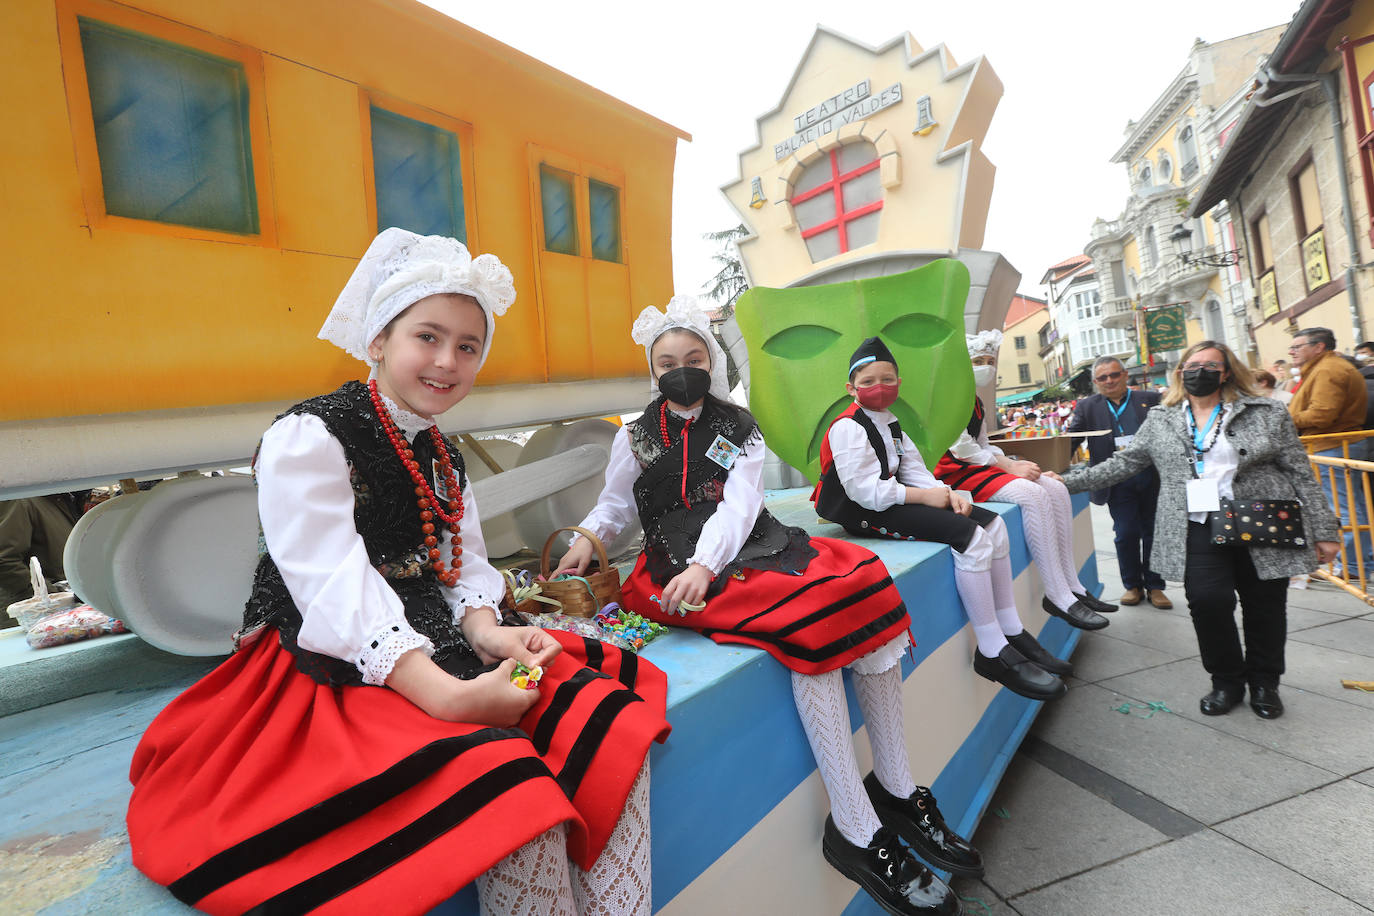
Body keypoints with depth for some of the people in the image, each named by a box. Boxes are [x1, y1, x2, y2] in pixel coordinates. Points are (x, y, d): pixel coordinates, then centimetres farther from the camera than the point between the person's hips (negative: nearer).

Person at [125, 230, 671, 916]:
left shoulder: (442, 457, 14)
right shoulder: (306, 439, -9)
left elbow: (463, 564, 11)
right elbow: (336, 588, -20)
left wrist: (484, 630, -11)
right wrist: (444, 694, -29)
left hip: (439, 654, 7)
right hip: (335, 673, -6)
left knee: (612, 721, -12)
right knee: (512, 786, -30)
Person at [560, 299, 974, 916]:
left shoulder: (739, 427, 12)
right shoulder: (635, 436, 12)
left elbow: (739, 505, -3)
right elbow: (613, 505, 16)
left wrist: (704, 565, -20)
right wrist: (588, 540, -6)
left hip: (747, 546, 4)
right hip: (681, 567, -3)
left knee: (866, 587, -19)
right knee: (808, 627, -28)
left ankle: (898, 791, -6)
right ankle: (856, 831, -16)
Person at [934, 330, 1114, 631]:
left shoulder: (975, 401, 22)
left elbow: (984, 446, 18)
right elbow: (961, 448, -17)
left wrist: (1023, 466, 4)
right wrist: (1009, 465, -16)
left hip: (980, 467, 10)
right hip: (956, 472, -10)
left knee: (1056, 488, -3)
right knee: (1032, 494, -26)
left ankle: (1072, 585, -2)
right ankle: (1058, 597, -22)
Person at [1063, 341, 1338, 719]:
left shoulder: (1267, 413, 5)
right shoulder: (1160, 420, 9)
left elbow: (1300, 473, 5)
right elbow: (1122, 464, 9)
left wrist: (1323, 531, 2)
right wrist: (1067, 481, 1)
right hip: (1199, 530, 0)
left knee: (1265, 606, 7)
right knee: (1208, 600, -13)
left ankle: (1264, 682, 32)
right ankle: (1226, 680, 11)